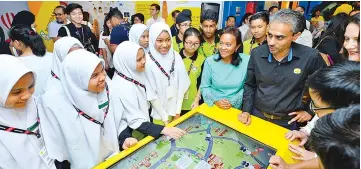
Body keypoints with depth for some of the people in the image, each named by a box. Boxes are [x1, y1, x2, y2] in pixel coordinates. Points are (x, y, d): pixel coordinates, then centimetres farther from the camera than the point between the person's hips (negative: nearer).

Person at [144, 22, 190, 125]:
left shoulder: (176, 57, -8)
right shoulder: (147, 61, -18)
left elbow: (181, 85, -2)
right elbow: (151, 93, -13)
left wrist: (178, 111, -2)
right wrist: (164, 117, -9)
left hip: (175, 110, 3)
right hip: (159, 114, -3)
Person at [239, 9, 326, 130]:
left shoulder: (311, 57, -17)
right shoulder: (257, 54, -10)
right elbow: (249, 85, 2)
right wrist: (246, 110, -5)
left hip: (287, 123, -1)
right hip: (256, 116, 2)